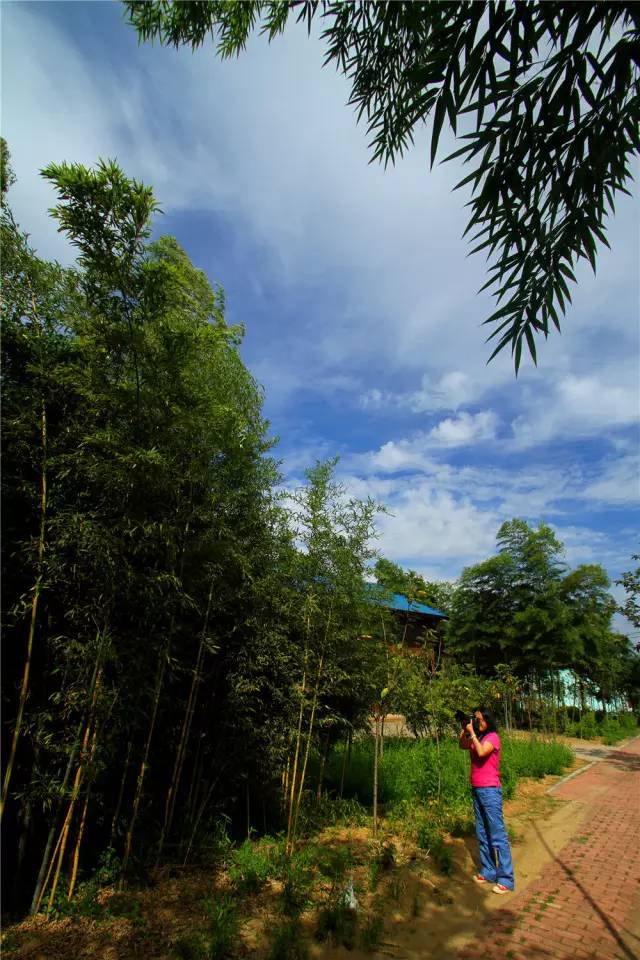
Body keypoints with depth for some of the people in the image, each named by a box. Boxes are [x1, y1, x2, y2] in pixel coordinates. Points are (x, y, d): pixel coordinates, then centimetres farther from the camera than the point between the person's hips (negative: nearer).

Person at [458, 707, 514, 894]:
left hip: (490, 791, -8)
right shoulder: (477, 737, 10)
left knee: (497, 835, -3)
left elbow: (481, 752, -26)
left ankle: (506, 880, 3)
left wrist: (472, 732, -21)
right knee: (482, 835, 14)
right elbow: (462, 746, 8)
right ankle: (488, 872, 24)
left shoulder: (493, 737, -11)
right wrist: (464, 729, -1)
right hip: (477, 790, 8)